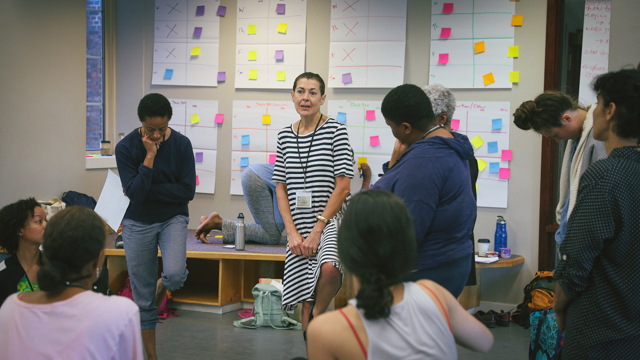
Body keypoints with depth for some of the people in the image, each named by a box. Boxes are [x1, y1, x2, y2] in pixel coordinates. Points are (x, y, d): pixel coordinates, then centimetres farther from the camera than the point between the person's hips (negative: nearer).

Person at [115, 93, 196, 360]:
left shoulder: (181, 144, -8)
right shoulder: (126, 147, -11)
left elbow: (187, 191, -12)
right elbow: (135, 193, -19)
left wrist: (146, 190, -16)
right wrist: (149, 156, -24)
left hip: (173, 218, 0)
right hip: (138, 224, 0)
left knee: (175, 274, -27)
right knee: (143, 298, 4)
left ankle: (162, 286, 11)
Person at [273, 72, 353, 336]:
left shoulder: (335, 130, -4)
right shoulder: (285, 136, 10)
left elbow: (343, 186, -8)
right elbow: (281, 188, 11)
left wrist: (317, 230, -11)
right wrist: (292, 232, -1)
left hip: (331, 220, -4)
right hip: (298, 228, 5)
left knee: (329, 267, -33)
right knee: (305, 300, 6)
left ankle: (319, 315, -3)